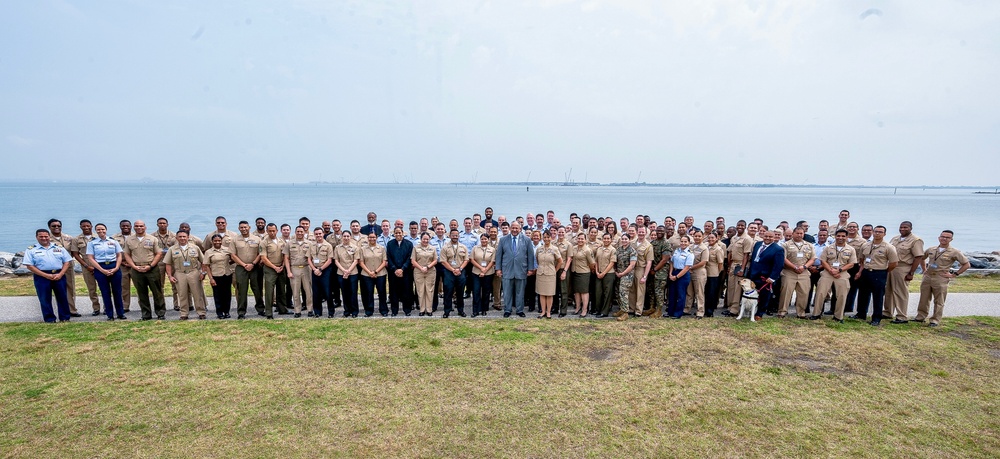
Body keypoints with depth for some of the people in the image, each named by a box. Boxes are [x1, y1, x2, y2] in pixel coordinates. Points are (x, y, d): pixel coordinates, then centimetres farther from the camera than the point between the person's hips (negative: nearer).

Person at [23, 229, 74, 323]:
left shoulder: (59, 248, 9)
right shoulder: (31, 250, 4)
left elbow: (67, 262, 6)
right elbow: (30, 266, -4)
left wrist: (60, 274, -9)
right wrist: (46, 275, -14)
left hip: (59, 275, 1)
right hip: (41, 277, -1)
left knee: (62, 297, 4)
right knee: (45, 299, 3)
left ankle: (65, 318, 12)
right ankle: (50, 319, 11)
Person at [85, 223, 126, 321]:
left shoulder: (113, 241, 8)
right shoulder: (91, 243, 3)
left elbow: (119, 255, 7)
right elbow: (90, 259, -2)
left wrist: (116, 268, -7)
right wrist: (102, 270, -11)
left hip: (114, 268, 1)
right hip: (100, 268, -1)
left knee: (117, 291, 3)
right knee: (105, 292, 3)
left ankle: (121, 313, 11)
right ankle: (110, 315, 11)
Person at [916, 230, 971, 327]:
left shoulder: (955, 252, -4)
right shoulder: (931, 250, 9)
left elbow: (966, 264, -2)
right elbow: (922, 258, 26)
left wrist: (954, 274, -5)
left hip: (941, 279, -4)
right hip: (927, 277, 4)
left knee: (939, 302, 2)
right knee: (924, 299, 9)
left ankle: (935, 320, 9)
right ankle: (920, 317, 18)